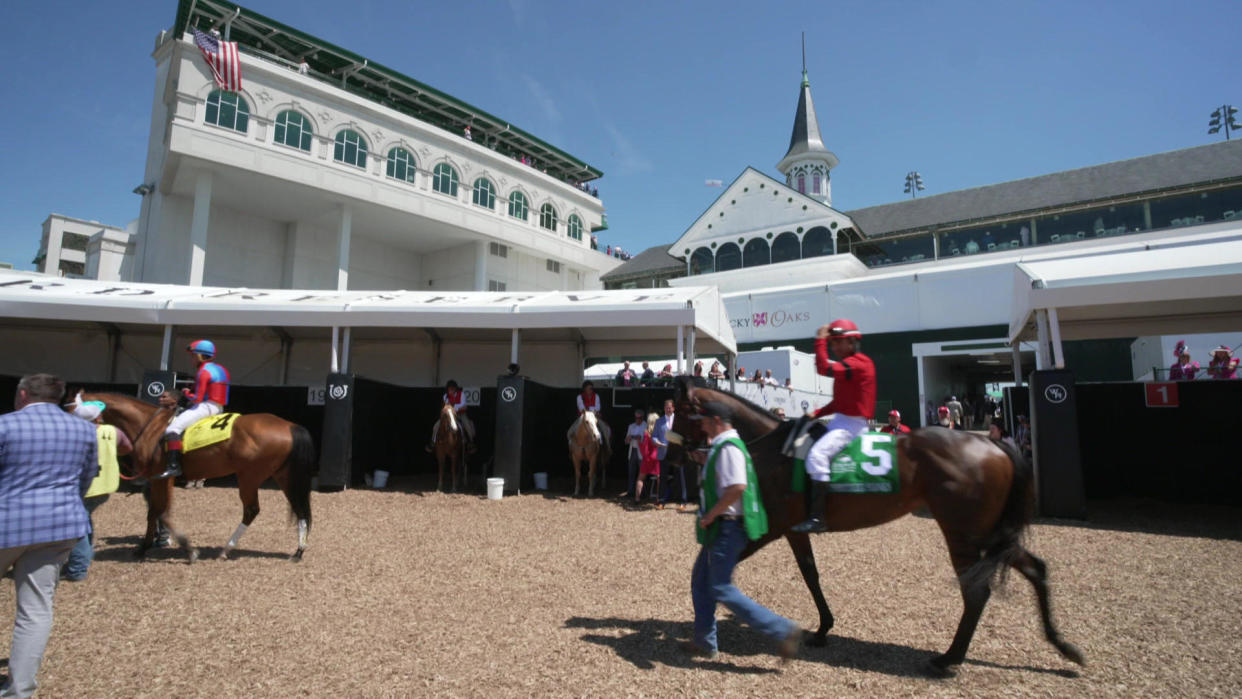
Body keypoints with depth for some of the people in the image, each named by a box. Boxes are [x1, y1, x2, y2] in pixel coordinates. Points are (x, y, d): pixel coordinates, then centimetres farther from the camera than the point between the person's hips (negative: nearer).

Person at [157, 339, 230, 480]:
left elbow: (197, 398, -16)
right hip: (218, 408, 11)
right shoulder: (221, 370, 15)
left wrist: (186, 393, 3)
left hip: (205, 406, -11)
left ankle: (173, 466, -32)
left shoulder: (203, 372, -12)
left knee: (173, 428, -20)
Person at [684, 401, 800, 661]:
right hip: (720, 527, 11)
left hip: (728, 527, -11)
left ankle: (782, 630, -2)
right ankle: (704, 642, 28)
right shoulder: (722, 446, 13)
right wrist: (705, 460, 18)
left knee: (721, 589, -6)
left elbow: (737, 487, -32)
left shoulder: (728, 448, -20)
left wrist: (710, 514, -24)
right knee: (700, 580, 17)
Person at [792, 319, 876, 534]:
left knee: (817, 455, -28)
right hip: (841, 420, 11)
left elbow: (824, 368, -28)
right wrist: (817, 413, 8)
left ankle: (817, 518, -30)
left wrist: (819, 341, -18)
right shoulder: (848, 366, 19)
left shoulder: (858, 363, -13)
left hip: (851, 423, -11)